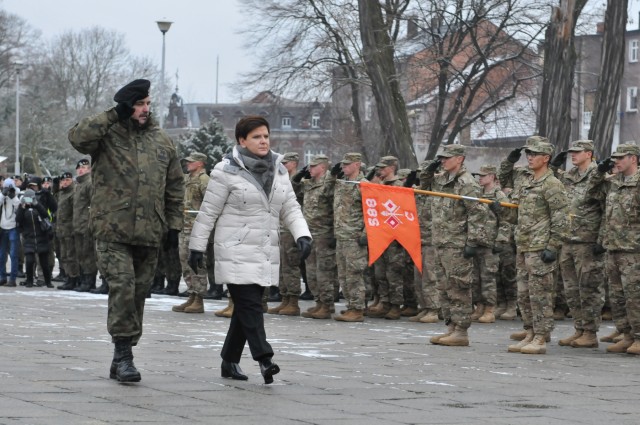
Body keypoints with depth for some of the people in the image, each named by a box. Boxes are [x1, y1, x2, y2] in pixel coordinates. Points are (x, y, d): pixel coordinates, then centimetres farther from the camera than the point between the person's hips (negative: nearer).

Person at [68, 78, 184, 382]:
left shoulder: (162, 142, 13)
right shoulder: (107, 134, 0)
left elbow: (175, 188, 18)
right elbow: (78, 137, -22)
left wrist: (174, 225, 12)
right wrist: (114, 115, -20)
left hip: (149, 234, 5)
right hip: (112, 232, -5)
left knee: (138, 294, 8)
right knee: (122, 287, -16)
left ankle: (122, 357, 17)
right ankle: (123, 353, -11)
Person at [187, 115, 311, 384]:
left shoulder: (278, 171, 12)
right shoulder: (227, 171, -6)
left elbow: (290, 208, 12)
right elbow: (208, 212, -3)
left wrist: (302, 235, -5)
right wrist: (197, 247, -2)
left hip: (266, 253, 6)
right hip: (236, 251, -6)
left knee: (246, 308, 9)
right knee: (250, 305, -15)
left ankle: (230, 361, 19)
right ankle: (264, 358, -23)